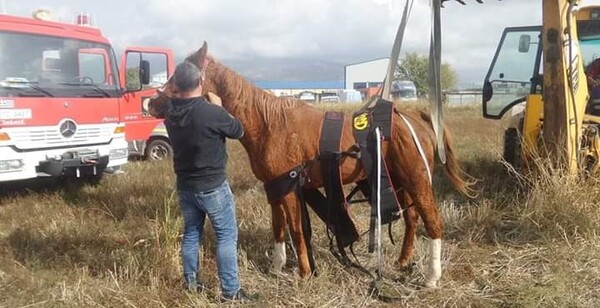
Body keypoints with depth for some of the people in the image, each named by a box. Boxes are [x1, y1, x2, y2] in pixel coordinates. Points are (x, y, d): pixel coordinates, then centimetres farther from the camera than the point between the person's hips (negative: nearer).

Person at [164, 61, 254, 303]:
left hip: (184, 185, 6)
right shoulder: (212, 112, -24)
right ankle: (230, 291, 7)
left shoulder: (170, 114, -4)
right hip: (213, 187, -6)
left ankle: (191, 282, 31)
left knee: (190, 233, 19)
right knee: (227, 236, 4)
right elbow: (238, 131, -7)